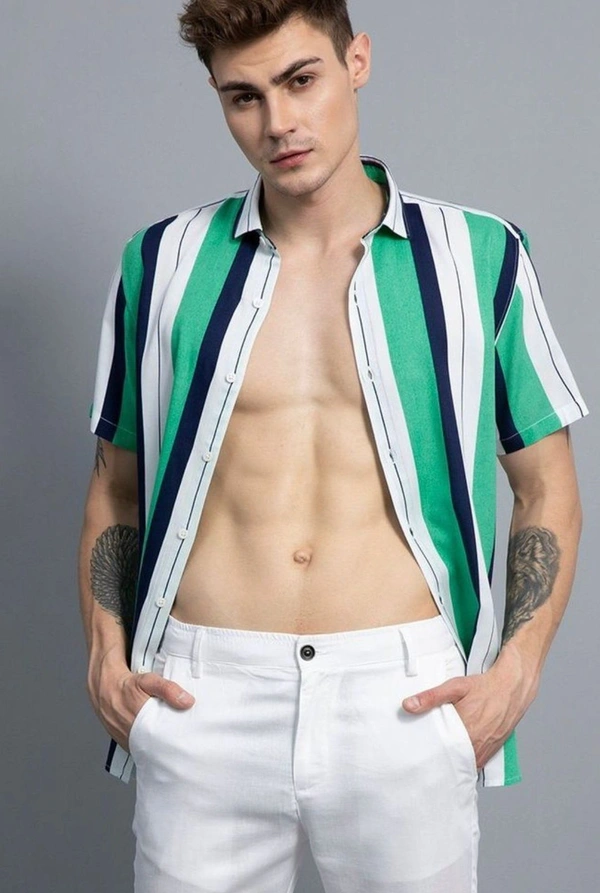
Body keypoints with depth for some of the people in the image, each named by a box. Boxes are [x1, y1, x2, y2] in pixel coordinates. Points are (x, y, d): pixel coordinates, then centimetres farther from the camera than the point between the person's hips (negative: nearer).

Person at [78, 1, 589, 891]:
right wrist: (106, 656, 2)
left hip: (405, 695, 0)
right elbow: (117, 486, 14)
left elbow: (547, 490, 8)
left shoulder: (479, 258, 2)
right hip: (201, 700, 1)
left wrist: (518, 667, -3)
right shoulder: (163, 264, 5)